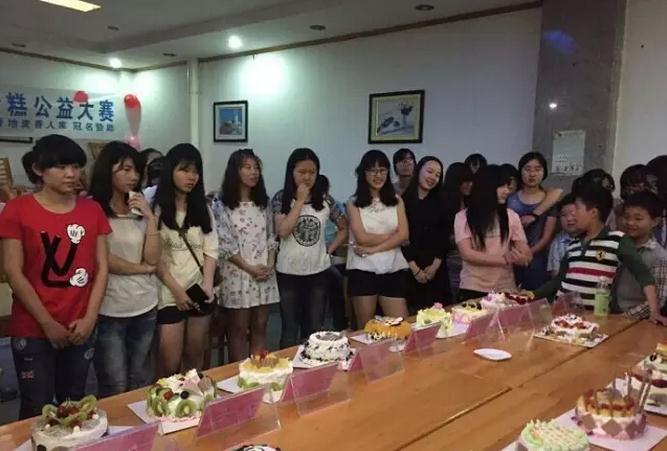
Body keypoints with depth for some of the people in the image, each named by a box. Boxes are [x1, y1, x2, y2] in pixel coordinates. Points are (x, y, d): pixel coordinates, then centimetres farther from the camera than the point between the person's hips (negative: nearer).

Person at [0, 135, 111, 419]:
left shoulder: (92, 210, 4)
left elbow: (101, 267, 3)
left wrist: (90, 318, -6)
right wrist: (48, 323, -10)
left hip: (81, 328, 3)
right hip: (33, 330, -3)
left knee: (74, 404, 15)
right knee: (37, 409, 7)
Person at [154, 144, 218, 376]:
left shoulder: (202, 208, 11)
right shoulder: (157, 208, -5)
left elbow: (211, 250, 6)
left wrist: (208, 283, -8)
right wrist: (177, 289, -13)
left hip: (200, 290, 5)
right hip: (170, 293, -4)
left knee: (195, 358, 13)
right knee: (169, 363, -3)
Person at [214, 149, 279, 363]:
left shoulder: (263, 204, 11)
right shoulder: (223, 206, -5)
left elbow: (271, 238, 11)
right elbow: (224, 245, -10)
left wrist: (270, 265, -4)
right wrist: (250, 268, -13)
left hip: (265, 275, 5)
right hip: (238, 275, -4)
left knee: (259, 328, 10)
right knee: (239, 331, 4)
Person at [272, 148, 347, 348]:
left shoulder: (325, 200, 1)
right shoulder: (281, 198, -6)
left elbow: (344, 228, 12)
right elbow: (283, 231, -20)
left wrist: (330, 250, 0)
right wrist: (300, 200, -16)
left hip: (318, 271, 2)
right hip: (288, 272, -2)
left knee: (315, 329, 11)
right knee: (290, 330, 10)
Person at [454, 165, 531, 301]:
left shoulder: (511, 216, 3)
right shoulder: (463, 217, -4)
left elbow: (526, 255, 0)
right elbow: (467, 254, -13)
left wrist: (519, 257, -23)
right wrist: (504, 260, -19)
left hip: (505, 289, 3)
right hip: (472, 290, -2)